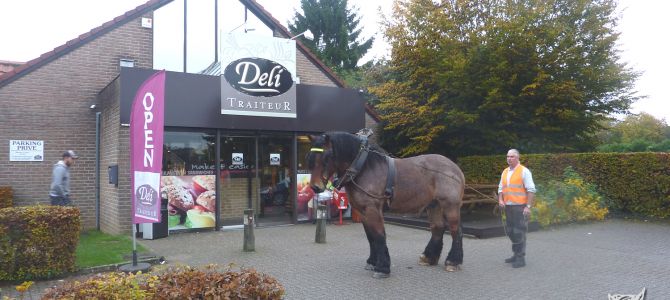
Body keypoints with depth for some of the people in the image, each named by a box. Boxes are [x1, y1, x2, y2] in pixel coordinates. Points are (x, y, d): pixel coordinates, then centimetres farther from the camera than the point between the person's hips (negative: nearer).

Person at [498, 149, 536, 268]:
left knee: (519, 232, -5)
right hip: (508, 206, 7)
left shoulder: (524, 171, -7)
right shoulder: (505, 172, 13)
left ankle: (521, 258, 3)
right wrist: (500, 200, 1)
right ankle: (516, 254, 26)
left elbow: (531, 190, -11)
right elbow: (501, 188, 18)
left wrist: (528, 206, -17)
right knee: (510, 231, 13)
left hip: (520, 207, -7)